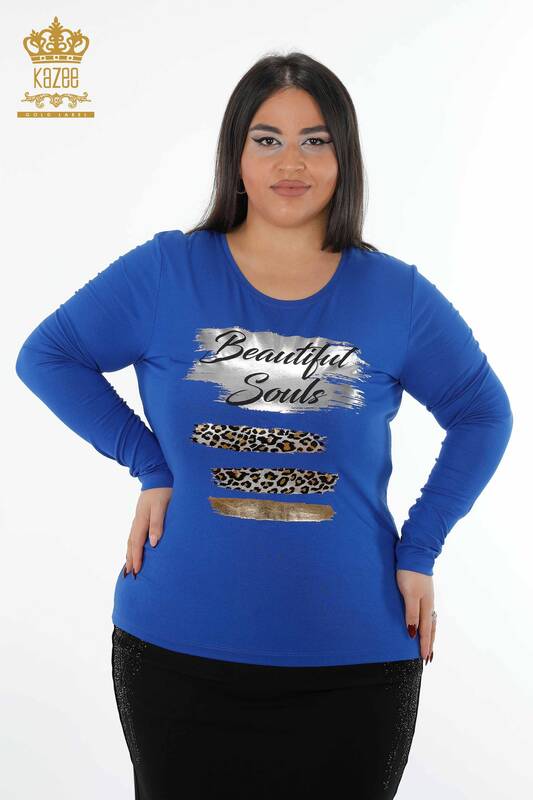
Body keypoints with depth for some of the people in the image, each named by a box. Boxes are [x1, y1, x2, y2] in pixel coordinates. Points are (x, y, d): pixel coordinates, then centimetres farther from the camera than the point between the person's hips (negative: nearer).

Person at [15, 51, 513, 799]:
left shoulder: (397, 294, 0)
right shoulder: (166, 270, -3)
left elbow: (482, 414, 9)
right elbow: (46, 355, 4)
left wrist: (420, 548, 0)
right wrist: (150, 465, -5)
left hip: (354, 659, 1)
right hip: (179, 651, 0)